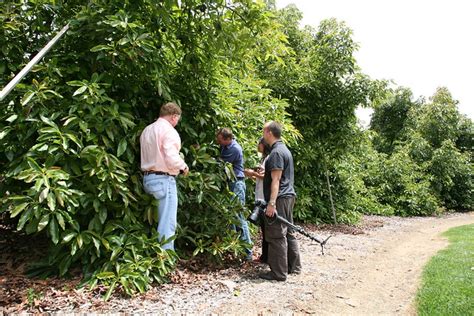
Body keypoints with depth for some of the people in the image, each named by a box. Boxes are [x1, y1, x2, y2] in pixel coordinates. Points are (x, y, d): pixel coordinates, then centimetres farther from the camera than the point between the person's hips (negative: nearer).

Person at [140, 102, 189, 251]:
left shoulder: (147, 130, 16)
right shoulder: (168, 130, -12)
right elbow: (171, 158, -21)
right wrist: (183, 166, -2)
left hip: (148, 177, 9)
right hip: (163, 179, -9)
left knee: (160, 220, 18)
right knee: (168, 223, -5)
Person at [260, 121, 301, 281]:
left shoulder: (276, 152, -14)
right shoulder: (284, 149, 17)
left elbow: (276, 180, -20)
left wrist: (271, 203, -22)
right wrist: (259, 174, 31)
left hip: (280, 199, -10)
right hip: (288, 196, 10)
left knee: (277, 236, -5)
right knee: (288, 232, 15)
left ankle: (278, 273, 2)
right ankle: (294, 267, 24)